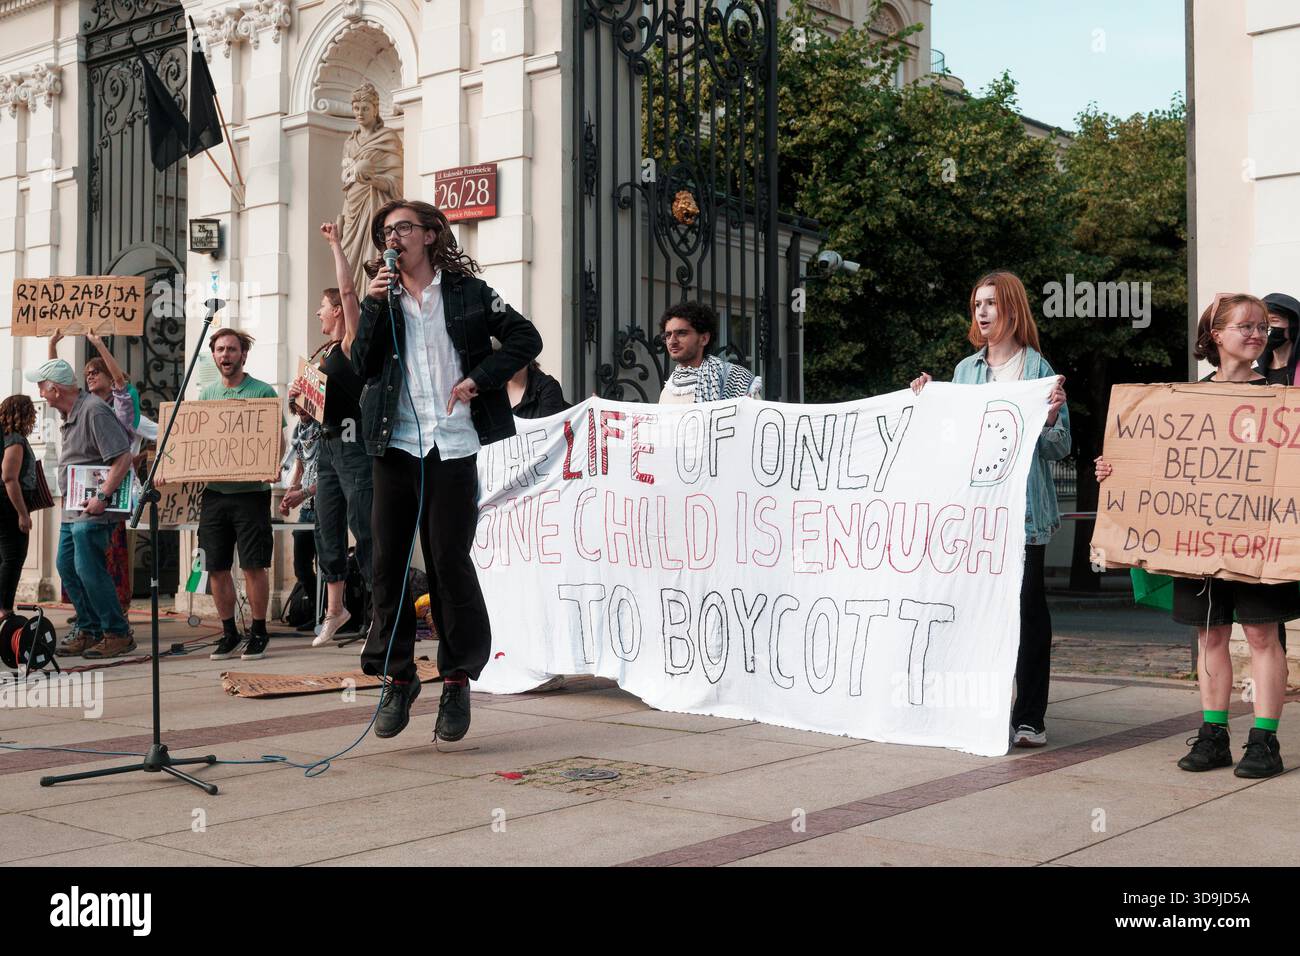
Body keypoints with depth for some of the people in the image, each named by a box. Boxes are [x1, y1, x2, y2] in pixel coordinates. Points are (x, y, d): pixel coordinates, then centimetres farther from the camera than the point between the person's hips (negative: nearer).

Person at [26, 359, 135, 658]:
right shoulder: (69, 415, 14)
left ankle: (118, 634, -2)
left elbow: (123, 457, -24)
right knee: (67, 567, 12)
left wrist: (102, 497, -26)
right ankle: (88, 630, 21)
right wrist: (68, 498, 15)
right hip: (73, 509, 10)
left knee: (89, 570, -11)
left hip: (92, 511, -10)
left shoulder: (94, 411, -17)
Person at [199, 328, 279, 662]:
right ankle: (229, 632, 20)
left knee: (253, 566, -2)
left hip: (250, 490, -5)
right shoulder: (206, 394, 13)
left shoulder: (262, 392, -2)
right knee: (216, 568, 8)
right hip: (214, 491, 5)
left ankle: (258, 632, 10)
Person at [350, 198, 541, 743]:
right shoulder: (384, 298, 15)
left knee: (449, 560, -3)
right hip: (396, 446, 3)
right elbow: (364, 367, 4)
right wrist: (374, 307, -6)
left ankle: (458, 678, 10)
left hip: (452, 447, -3)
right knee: (388, 560, 3)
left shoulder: (467, 292, 6)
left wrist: (480, 378, -5)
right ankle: (397, 676, 16)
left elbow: (525, 339, 5)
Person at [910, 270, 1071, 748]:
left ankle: (1029, 718, 2)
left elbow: (1060, 447, -1)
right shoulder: (965, 370, 14)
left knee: (1026, 602, -2)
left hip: (1024, 507, -4)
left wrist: (1051, 417, -20)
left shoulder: (1038, 368, 0)